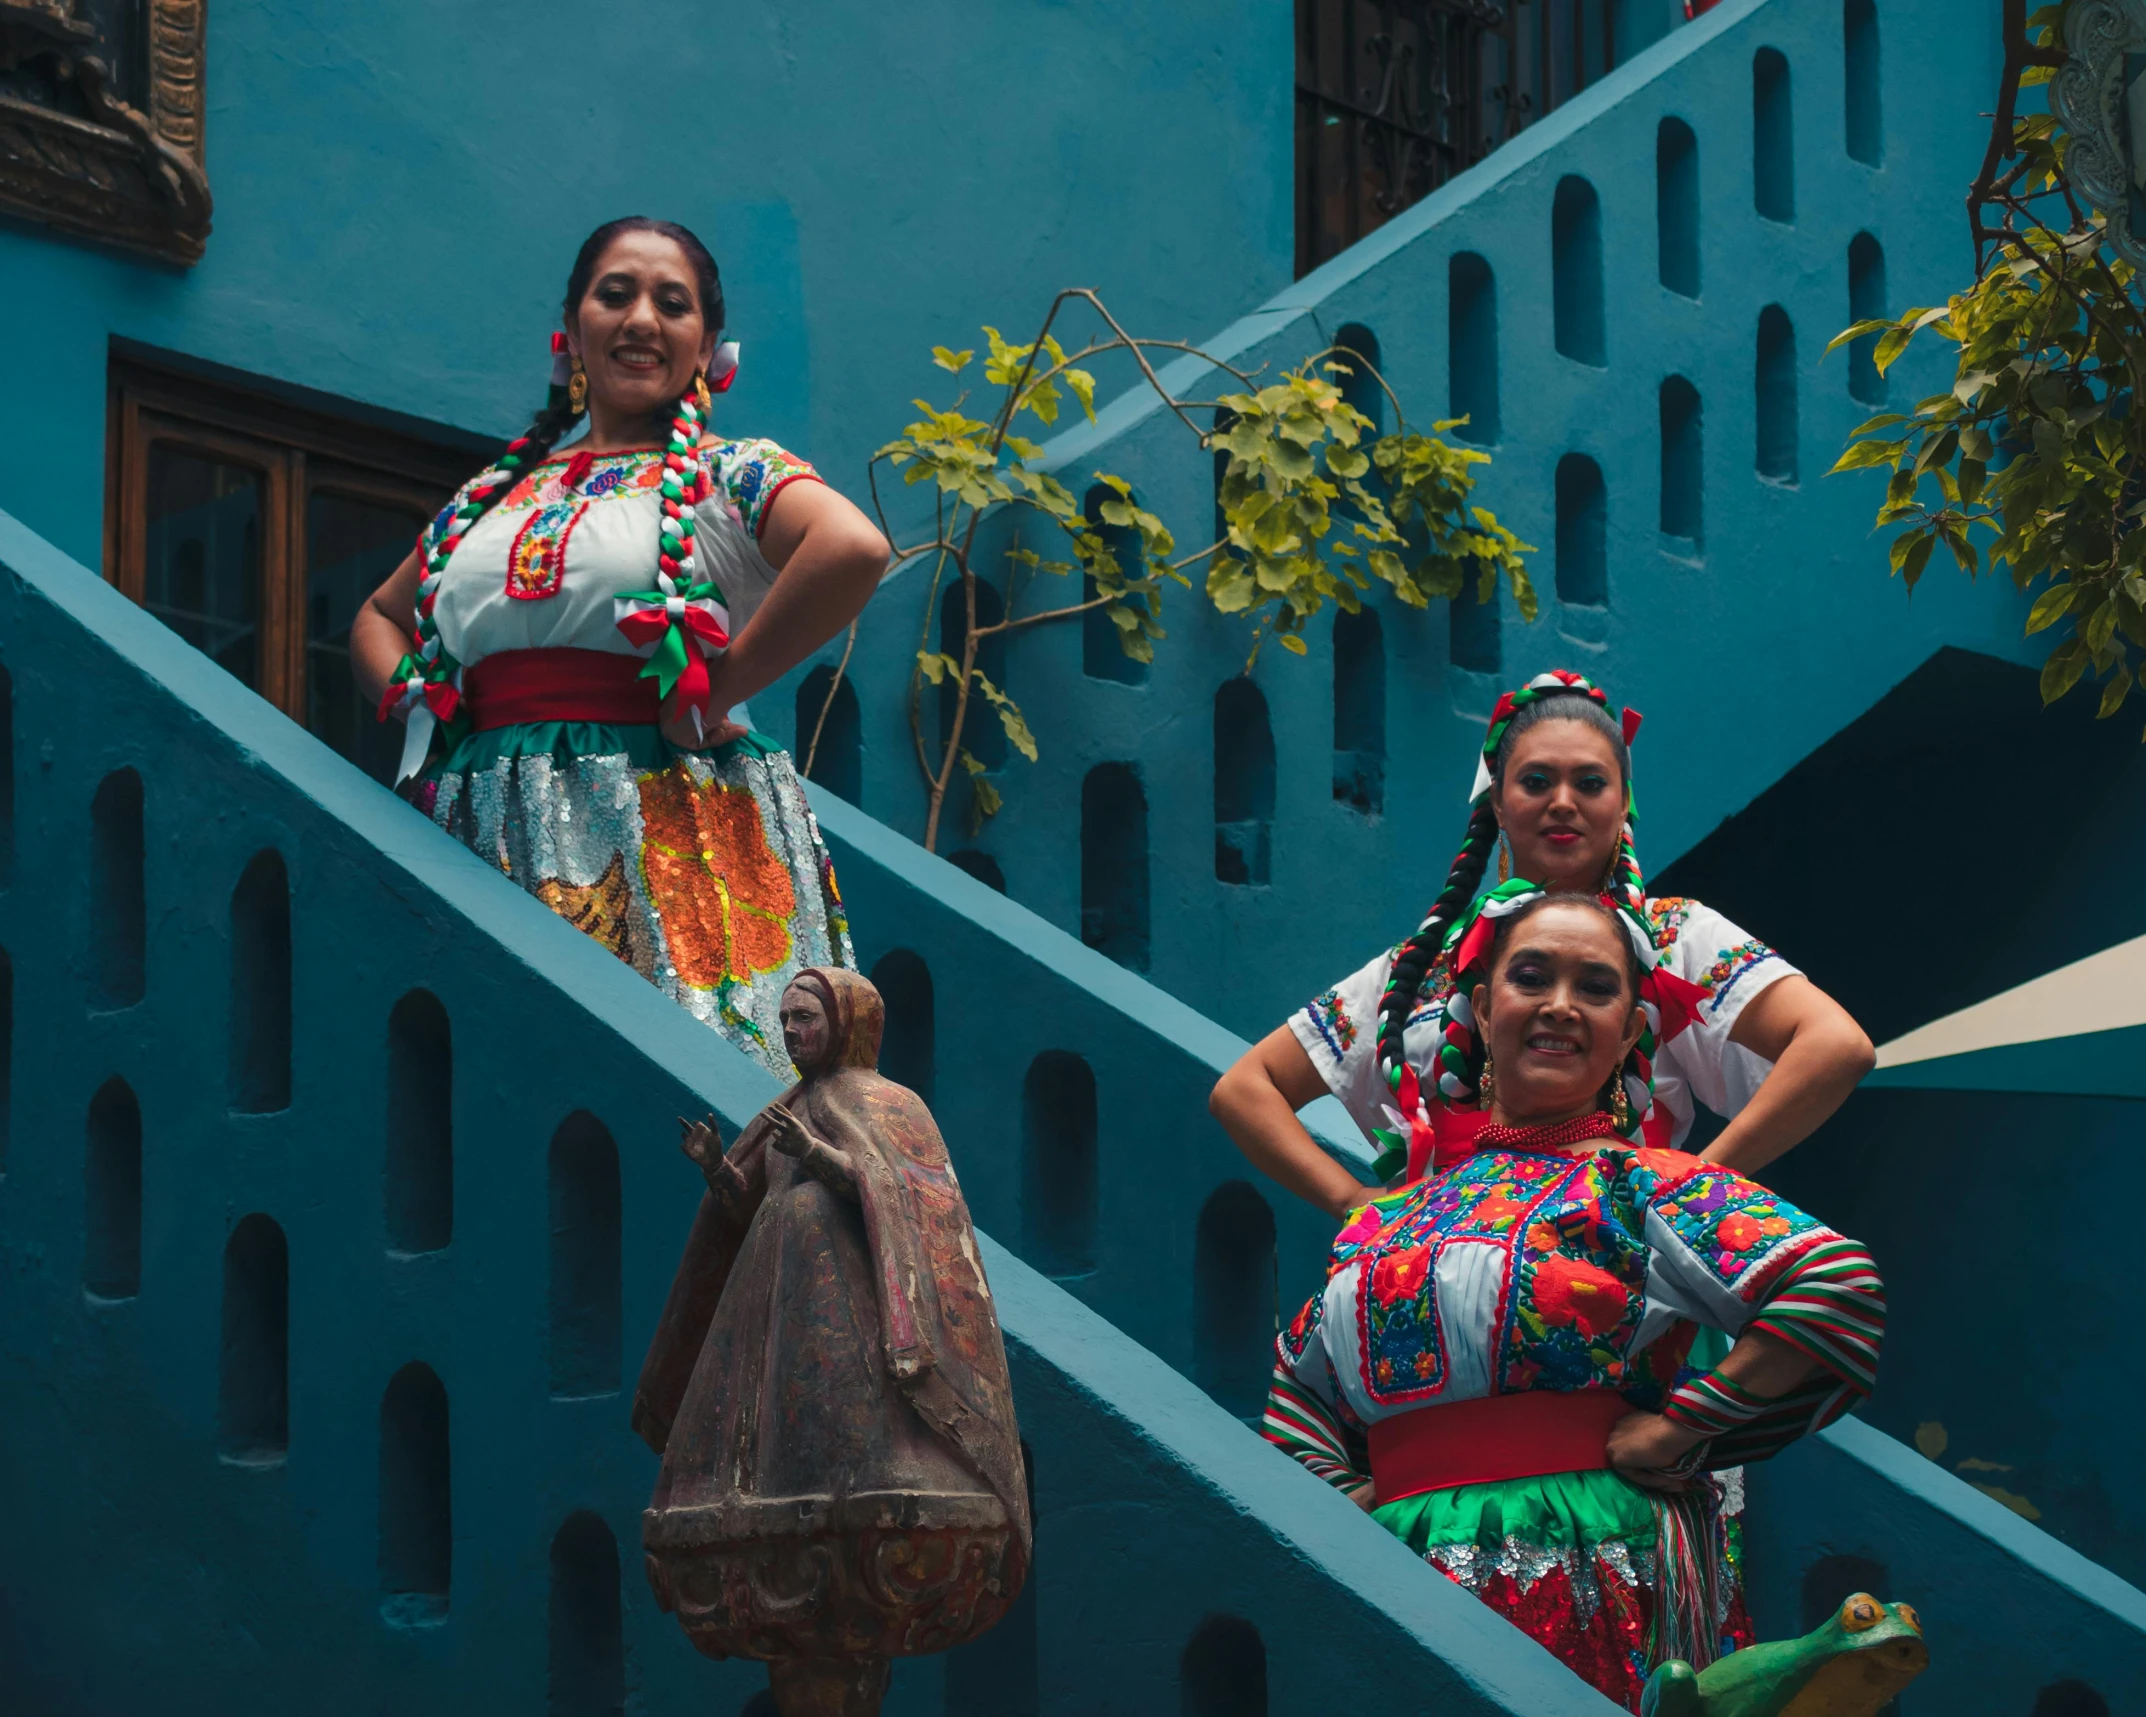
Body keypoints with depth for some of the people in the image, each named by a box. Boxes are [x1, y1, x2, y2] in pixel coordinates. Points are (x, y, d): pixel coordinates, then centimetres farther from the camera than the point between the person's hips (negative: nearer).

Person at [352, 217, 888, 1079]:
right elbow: (379, 618, 32)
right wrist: (415, 708, 10)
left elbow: (855, 548, -18)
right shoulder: (495, 494, 20)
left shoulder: (730, 474, 2)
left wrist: (713, 694, -17)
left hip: (667, 842, -5)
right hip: (495, 843, 5)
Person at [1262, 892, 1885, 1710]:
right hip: (1408, 1575, 4)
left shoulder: (1643, 1186, 0)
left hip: (1599, 1586, -4)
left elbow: (1840, 1285, -13)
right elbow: (1298, 1393, 26)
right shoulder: (1389, 1221, 17)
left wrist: (1675, 1427, -11)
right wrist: (1347, 1495, 6)